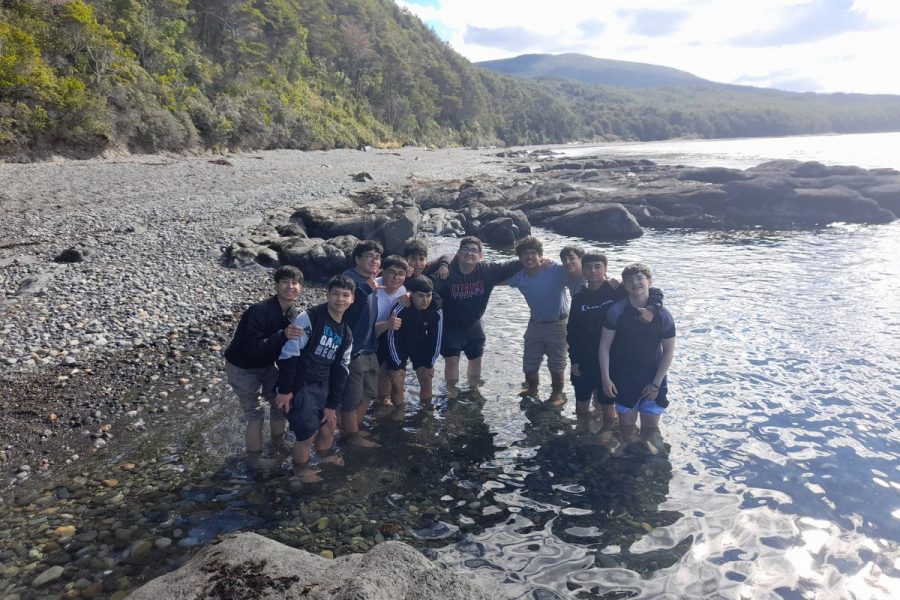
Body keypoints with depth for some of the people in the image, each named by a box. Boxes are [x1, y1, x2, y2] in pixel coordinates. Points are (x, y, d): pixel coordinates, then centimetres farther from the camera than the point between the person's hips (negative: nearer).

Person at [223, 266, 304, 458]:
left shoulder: (290, 312, -7)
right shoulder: (259, 311, -31)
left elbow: (285, 346, 3)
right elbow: (253, 349, -37)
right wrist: (283, 335, -48)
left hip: (265, 365, 7)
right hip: (242, 368, -7)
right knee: (255, 413, -7)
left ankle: (278, 442, 35)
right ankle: (254, 456, 10)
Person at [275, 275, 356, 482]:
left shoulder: (346, 332, 4)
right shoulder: (309, 318, -19)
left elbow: (341, 369, 8)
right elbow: (289, 354, -18)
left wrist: (332, 404, 7)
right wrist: (285, 389, -16)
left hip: (323, 385, 8)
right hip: (300, 386, -8)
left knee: (330, 421, 24)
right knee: (307, 433, -3)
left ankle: (325, 454, 53)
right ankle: (301, 469, 26)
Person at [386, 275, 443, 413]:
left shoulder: (436, 311, -22)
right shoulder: (400, 309, -32)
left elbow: (436, 338, -9)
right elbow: (392, 337, -22)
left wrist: (430, 363, -5)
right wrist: (397, 366, -17)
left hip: (420, 346, 3)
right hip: (399, 347, -2)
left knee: (427, 378, -1)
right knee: (397, 382, -9)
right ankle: (398, 412, 12)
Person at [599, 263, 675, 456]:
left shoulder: (662, 315, -12)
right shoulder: (616, 312, -14)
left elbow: (669, 351, -4)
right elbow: (605, 346, -9)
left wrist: (656, 383, -7)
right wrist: (606, 378, -12)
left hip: (652, 377, 1)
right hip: (623, 376, -1)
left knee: (651, 422, 6)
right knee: (627, 419, 6)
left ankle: (645, 440, 42)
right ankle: (625, 441, 42)